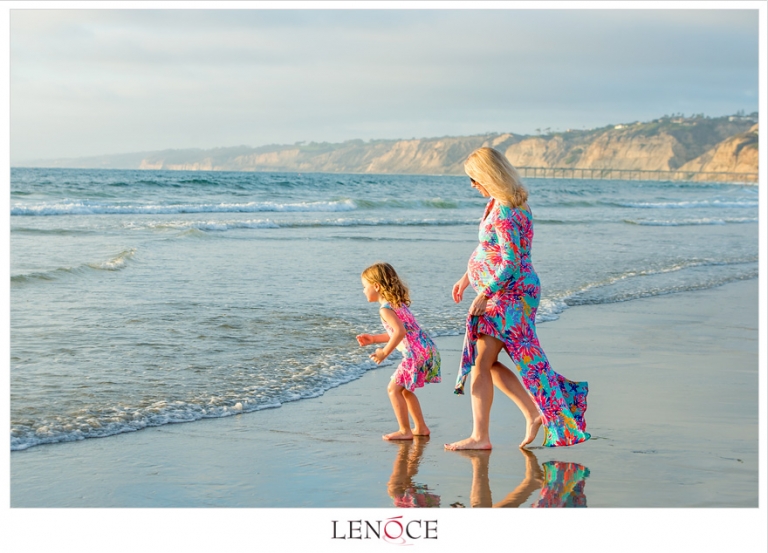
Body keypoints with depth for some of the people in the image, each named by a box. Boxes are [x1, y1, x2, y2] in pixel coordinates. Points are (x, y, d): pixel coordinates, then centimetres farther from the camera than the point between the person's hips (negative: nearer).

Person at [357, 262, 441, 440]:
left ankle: (405, 431, 2)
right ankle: (421, 427, 26)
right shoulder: (398, 303, 19)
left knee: (393, 389, -1)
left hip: (416, 354, -10)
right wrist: (373, 339, 24)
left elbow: (400, 332, -24)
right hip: (427, 350, 10)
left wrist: (384, 352, -16)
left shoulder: (385, 308, -11)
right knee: (404, 390, 21)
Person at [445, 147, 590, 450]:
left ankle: (480, 436, -3)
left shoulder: (505, 213, -22)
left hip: (508, 294, -10)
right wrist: (467, 277, 23)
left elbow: (510, 264, -25)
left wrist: (484, 294, -21)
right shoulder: (497, 202, 9)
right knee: (486, 362, 13)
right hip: (501, 294, 10)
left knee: (480, 362, -7)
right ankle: (533, 413, 15)